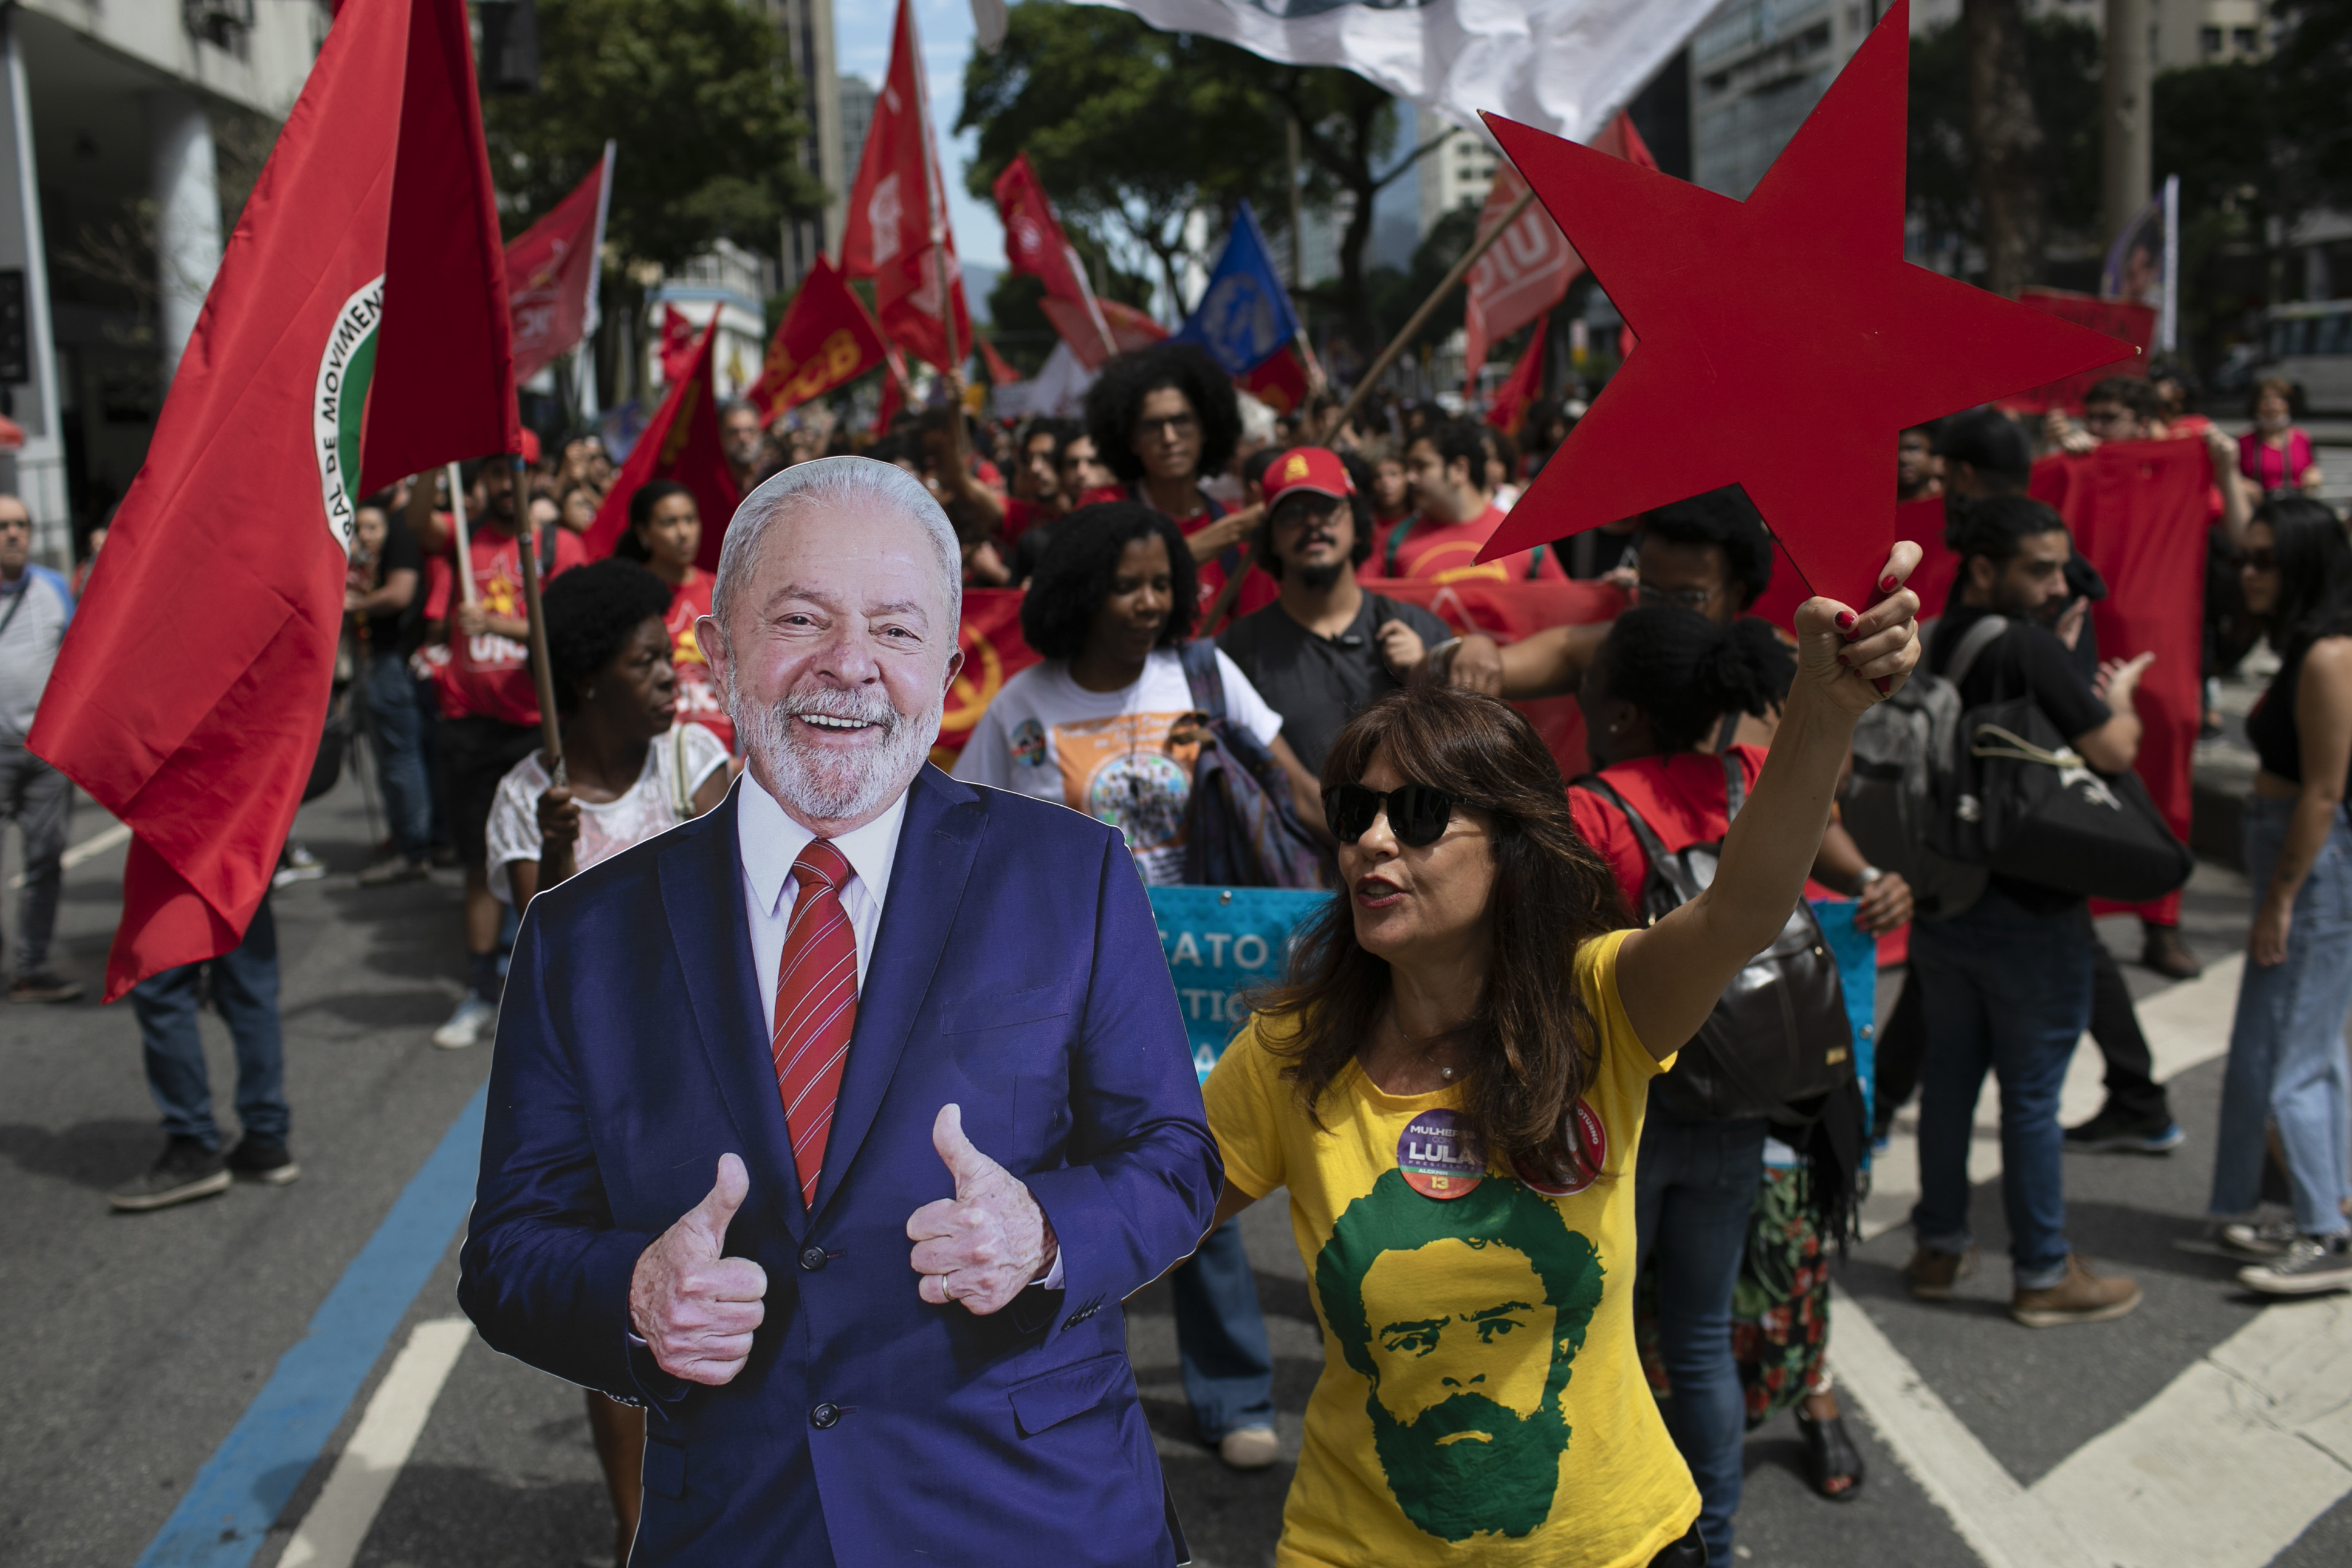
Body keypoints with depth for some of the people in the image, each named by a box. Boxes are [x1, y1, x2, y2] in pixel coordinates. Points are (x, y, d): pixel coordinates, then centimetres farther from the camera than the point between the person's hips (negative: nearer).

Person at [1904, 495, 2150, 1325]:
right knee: (2031, 1094, 3)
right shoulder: (2029, 647, -19)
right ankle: (2043, 1275, 15)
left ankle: (1939, 1247, 27)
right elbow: (2115, 751, -18)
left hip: (1940, 903, 8)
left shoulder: (1935, 644, 5)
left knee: (1949, 1073, 17)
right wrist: (2119, 696, 3)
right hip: (2027, 911, -7)